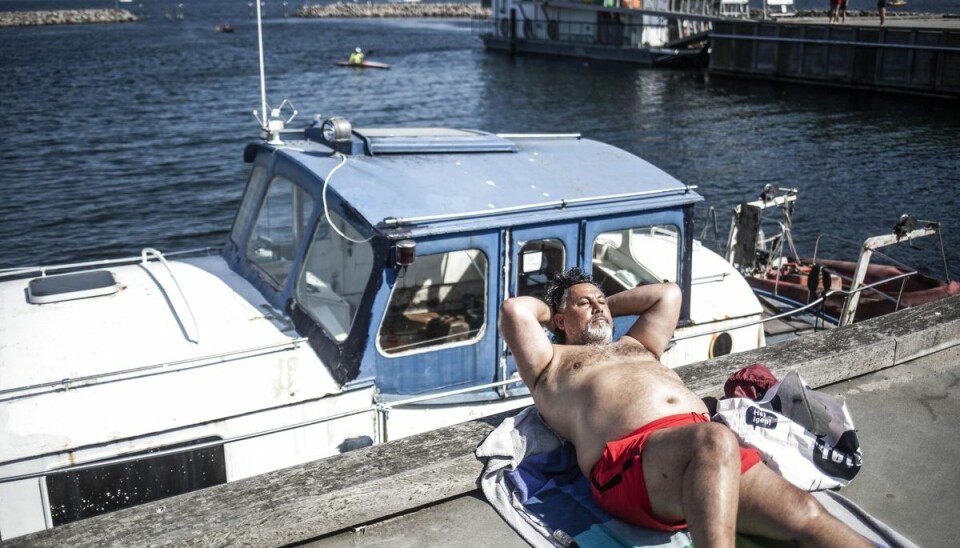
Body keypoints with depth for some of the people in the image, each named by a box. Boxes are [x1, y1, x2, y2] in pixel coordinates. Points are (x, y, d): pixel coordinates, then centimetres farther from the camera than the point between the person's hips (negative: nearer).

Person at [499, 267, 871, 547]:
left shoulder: (635, 346, 40)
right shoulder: (552, 364, 21)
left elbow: (668, 293, 45)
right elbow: (515, 309, 7)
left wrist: (608, 305, 45)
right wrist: (549, 312, 28)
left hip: (705, 442, 7)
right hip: (630, 460, -6)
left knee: (804, 513, -17)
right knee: (715, 441, -39)